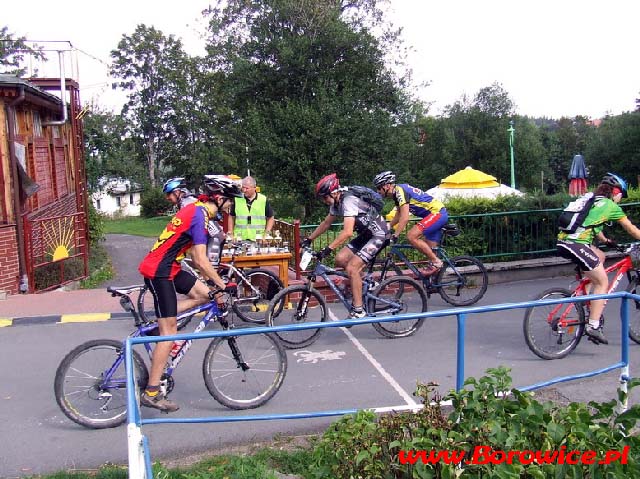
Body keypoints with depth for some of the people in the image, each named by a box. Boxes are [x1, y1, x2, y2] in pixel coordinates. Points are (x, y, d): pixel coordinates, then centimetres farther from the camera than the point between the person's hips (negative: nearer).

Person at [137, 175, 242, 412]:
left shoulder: (196, 209, 12)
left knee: (204, 294, 6)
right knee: (169, 332, -6)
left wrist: (212, 280, 20)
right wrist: (223, 285, -14)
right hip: (159, 271, -9)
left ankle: (157, 323, 9)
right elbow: (201, 260, -21)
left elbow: (195, 256, 18)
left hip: (167, 267, 9)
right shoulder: (199, 215, -18)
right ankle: (151, 393, 0)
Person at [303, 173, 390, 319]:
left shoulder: (349, 201, -26)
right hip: (365, 234, 9)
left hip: (378, 235, -9)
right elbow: (326, 223, 18)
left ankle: (358, 311, -11)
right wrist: (309, 239, 15)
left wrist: (328, 249, -39)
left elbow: (347, 232, -36)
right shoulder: (337, 202, 3)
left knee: (351, 268, -18)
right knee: (340, 259, -3)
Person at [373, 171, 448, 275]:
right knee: (429, 250, 9)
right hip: (439, 215, 10)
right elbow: (398, 215, 26)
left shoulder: (400, 191, -18)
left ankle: (436, 262, -11)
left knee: (411, 236, -20)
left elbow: (405, 218, -26)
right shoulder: (397, 193, 12)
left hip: (437, 213, -10)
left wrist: (394, 236, -26)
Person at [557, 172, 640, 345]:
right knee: (603, 283, 5)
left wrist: (606, 241, 50)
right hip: (576, 245, -8)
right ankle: (593, 326, 0)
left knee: (600, 256, 31)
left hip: (562, 241, 8)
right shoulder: (611, 205, 5)